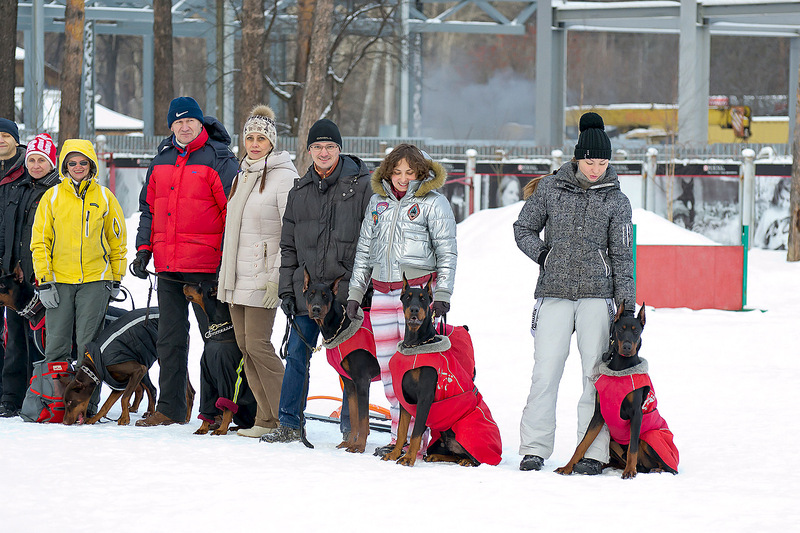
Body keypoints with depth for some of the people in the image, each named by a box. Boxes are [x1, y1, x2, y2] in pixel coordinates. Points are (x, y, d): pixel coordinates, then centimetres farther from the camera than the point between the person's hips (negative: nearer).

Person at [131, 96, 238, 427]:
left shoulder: (218, 160, -4)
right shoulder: (161, 161, 14)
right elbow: (148, 207, 20)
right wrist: (143, 249, 11)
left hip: (205, 265, -6)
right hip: (167, 266, 6)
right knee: (170, 338, 9)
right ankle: (170, 408, 14)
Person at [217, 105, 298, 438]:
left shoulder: (284, 177, -9)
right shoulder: (243, 175, 16)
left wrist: (278, 278, -18)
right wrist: (226, 274, 20)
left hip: (263, 276, -8)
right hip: (236, 274, 8)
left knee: (258, 344, -13)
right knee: (244, 345, 5)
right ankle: (266, 418, 8)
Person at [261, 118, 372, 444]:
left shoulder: (361, 185, -1)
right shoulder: (300, 192, 12)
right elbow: (289, 246, 18)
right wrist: (287, 290, 10)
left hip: (348, 290, -4)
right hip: (307, 288, 4)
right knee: (297, 355, 3)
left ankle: (351, 428, 6)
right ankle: (290, 423, 10)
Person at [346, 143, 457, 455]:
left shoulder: (433, 202, 0)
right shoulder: (378, 201, 15)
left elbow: (446, 252, -2)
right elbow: (364, 249, 21)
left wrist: (442, 294, -10)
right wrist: (355, 292, 17)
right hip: (382, 293, 6)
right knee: (387, 367, 4)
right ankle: (399, 435, 11)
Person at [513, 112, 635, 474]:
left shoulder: (616, 200, 5)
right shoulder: (551, 188, 6)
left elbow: (622, 255, 4)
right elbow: (524, 229, 14)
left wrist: (627, 302, -3)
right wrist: (546, 258, -1)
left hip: (597, 295, 0)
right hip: (554, 293, 0)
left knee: (597, 374, -3)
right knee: (545, 371, -4)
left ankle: (593, 453, 0)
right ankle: (534, 449, 1)